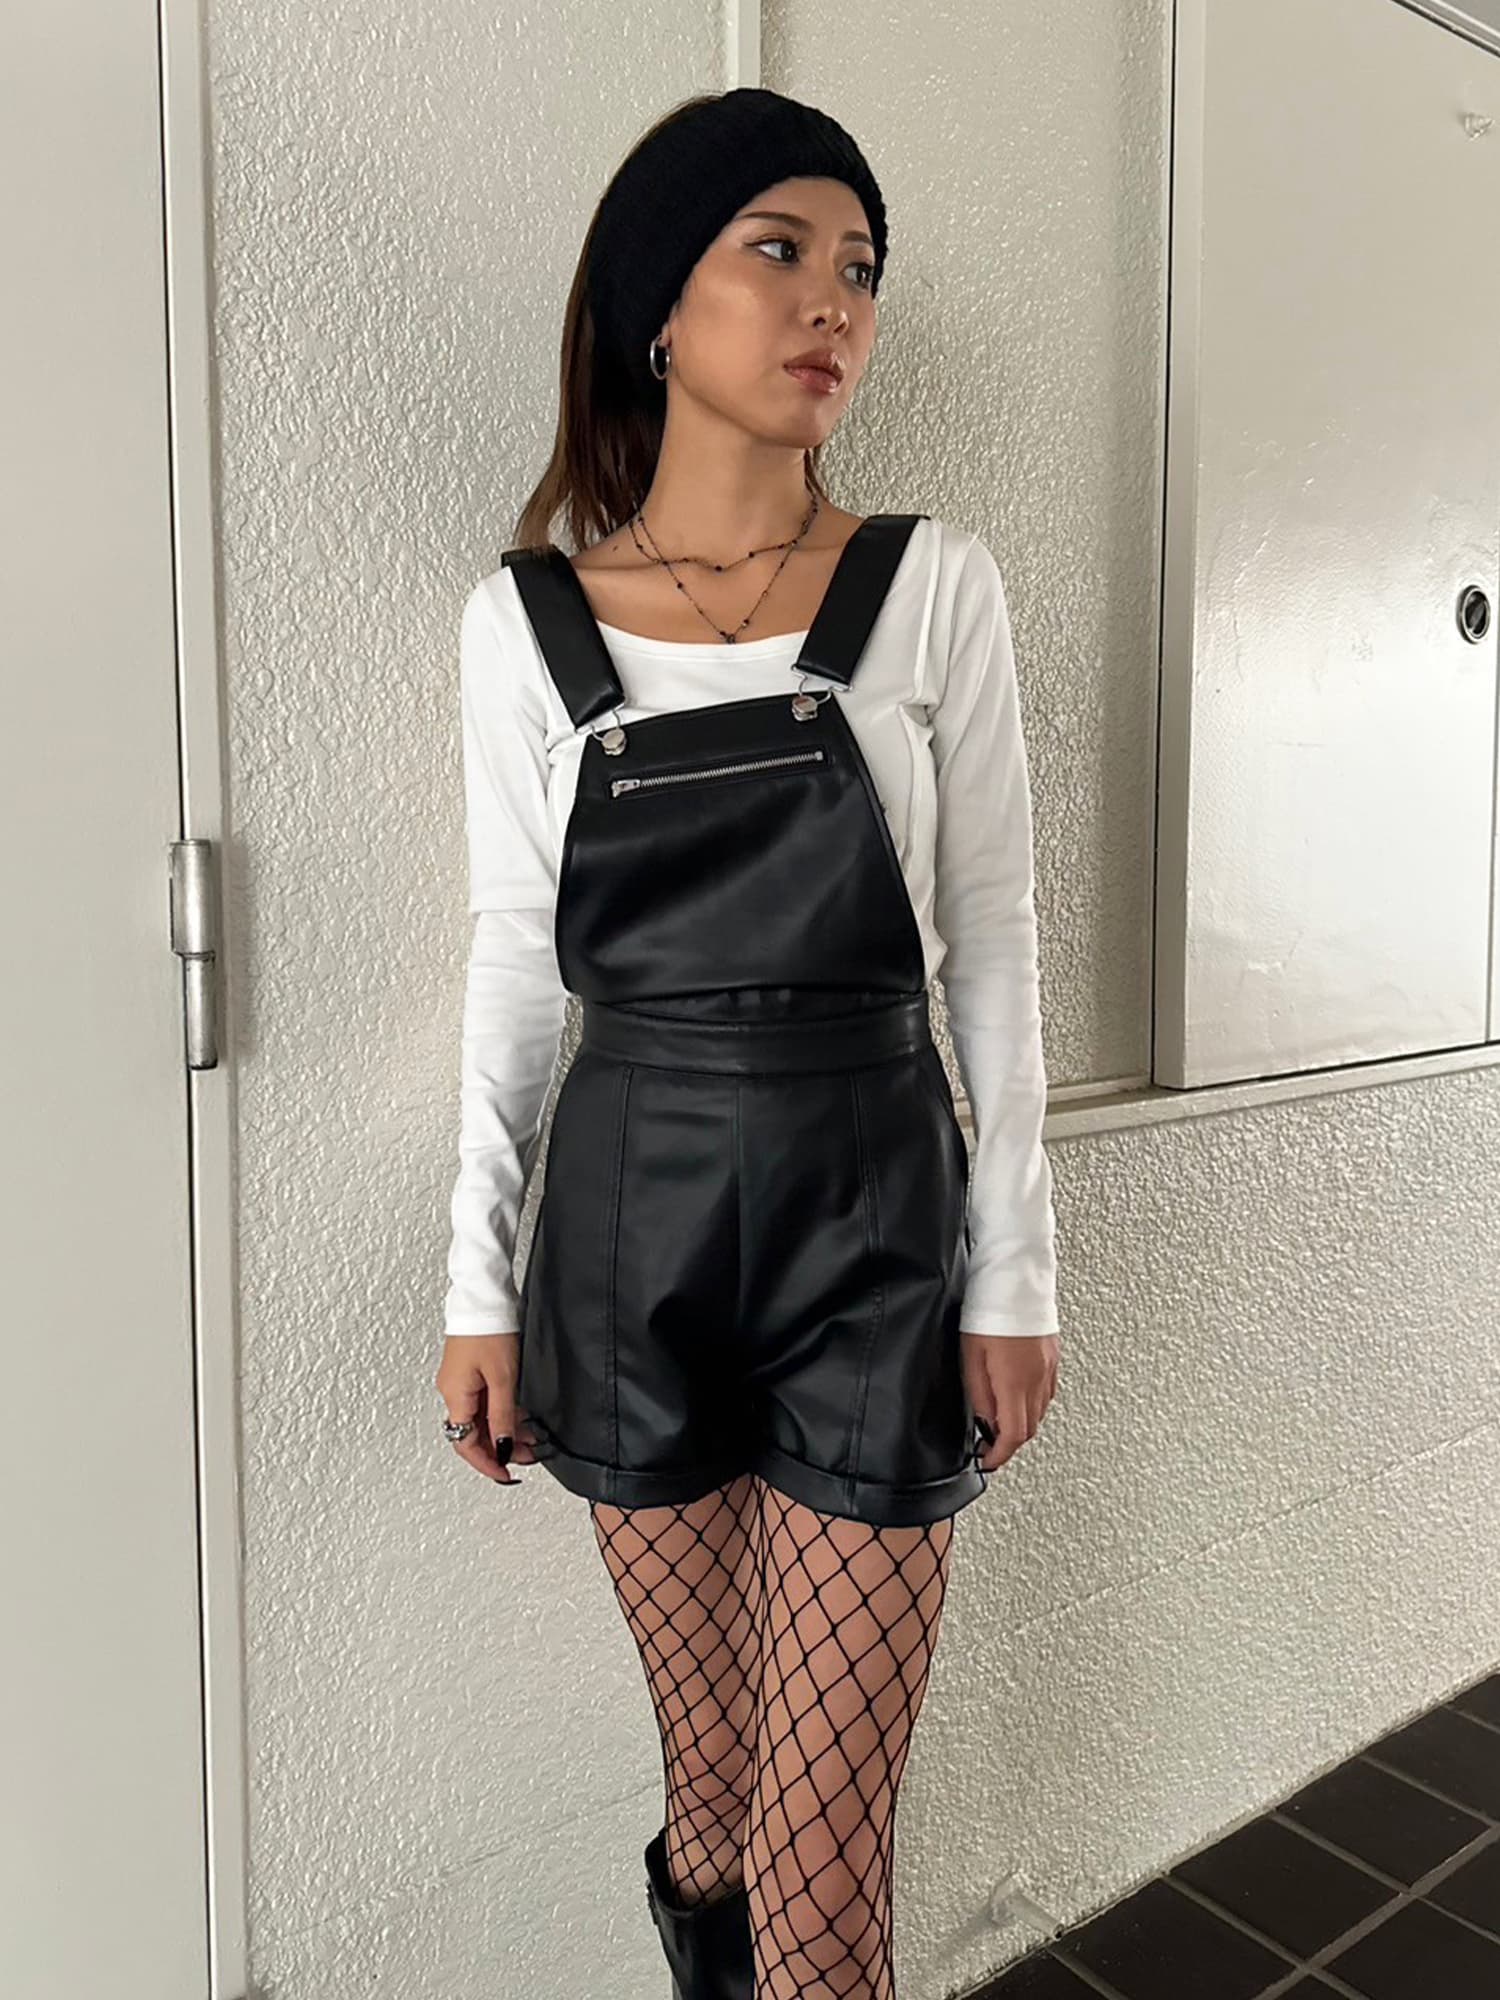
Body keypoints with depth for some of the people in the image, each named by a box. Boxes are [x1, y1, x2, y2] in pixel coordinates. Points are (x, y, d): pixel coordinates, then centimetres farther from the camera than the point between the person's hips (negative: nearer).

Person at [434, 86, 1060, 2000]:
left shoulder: (932, 587, -1)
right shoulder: (524, 620, 1)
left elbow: (990, 945, 0)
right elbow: (516, 961, 5)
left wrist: (1013, 1273, 0)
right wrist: (477, 1283, 4)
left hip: (875, 1229, -1)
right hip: (627, 1225, 1)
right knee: (709, 1779, 17)